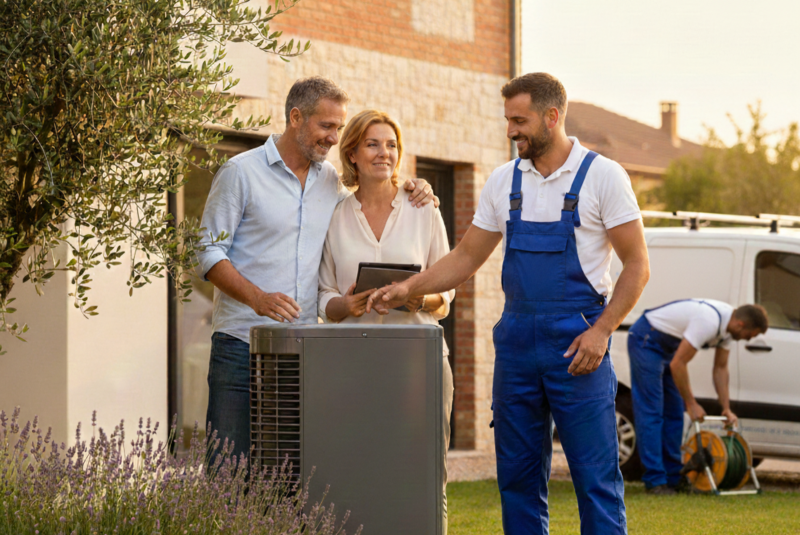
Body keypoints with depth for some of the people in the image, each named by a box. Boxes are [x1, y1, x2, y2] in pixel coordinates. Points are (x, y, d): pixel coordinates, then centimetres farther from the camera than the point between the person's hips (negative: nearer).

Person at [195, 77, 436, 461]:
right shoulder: (241, 173, -1)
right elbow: (209, 253, -3)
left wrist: (407, 193, 13)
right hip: (242, 344, -4)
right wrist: (258, 298, -19)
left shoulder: (329, 180, 15)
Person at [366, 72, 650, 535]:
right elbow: (466, 258, 16)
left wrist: (601, 331, -14)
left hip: (576, 345, -5)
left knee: (596, 476, -5)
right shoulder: (505, 181, 10)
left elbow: (637, 265, -4)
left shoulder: (602, 176, -4)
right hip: (516, 341, 5)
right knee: (517, 476, 7)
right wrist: (407, 289, 3)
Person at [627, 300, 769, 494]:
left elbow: (720, 368, 8)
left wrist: (726, 408, 1)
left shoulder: (728, 325, -3)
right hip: (646, 340, -10)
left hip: (667, 346, 10)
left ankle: (673, 478, 11)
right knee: (651, 412, -11)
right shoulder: (708, 323, -32)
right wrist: (692, 405, -22)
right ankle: (655, 481, -11)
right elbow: (677, 364, -30)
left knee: (674, 413, 8)